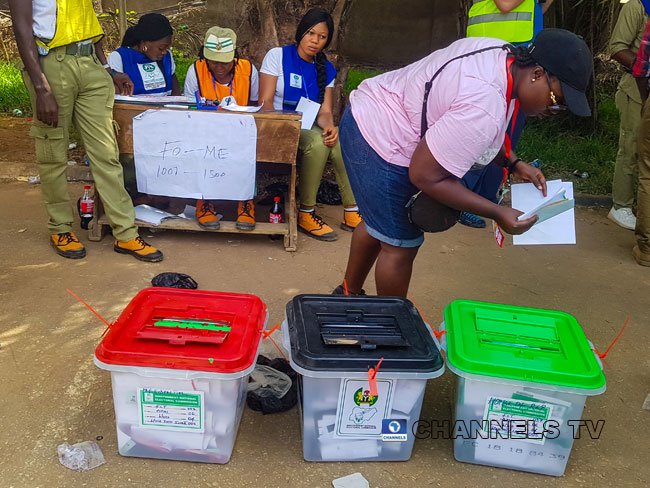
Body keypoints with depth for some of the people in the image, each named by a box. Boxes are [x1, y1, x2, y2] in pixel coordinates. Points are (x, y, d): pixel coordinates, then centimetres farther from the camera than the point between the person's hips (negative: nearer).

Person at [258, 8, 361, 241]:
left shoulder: (327, 69, 9)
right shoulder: (277, 56, -3)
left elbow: (325, 111, 1)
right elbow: (265, 102, -9)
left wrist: (329, 126, -23)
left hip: (309, 128, 4)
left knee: (341, 144, -27)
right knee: (317, 143, -34)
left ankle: (352, 213, -20)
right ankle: (306, 214, -24)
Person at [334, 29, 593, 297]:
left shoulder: (505, 54, -2)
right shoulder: (485, 110, -32)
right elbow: (424, 176, -26)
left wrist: (514, 163, 6)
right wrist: (497, 213, -22)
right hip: (378, 142, -11)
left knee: (377, 224, 25)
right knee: (401, 245, -1)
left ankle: (349, 295, 44)